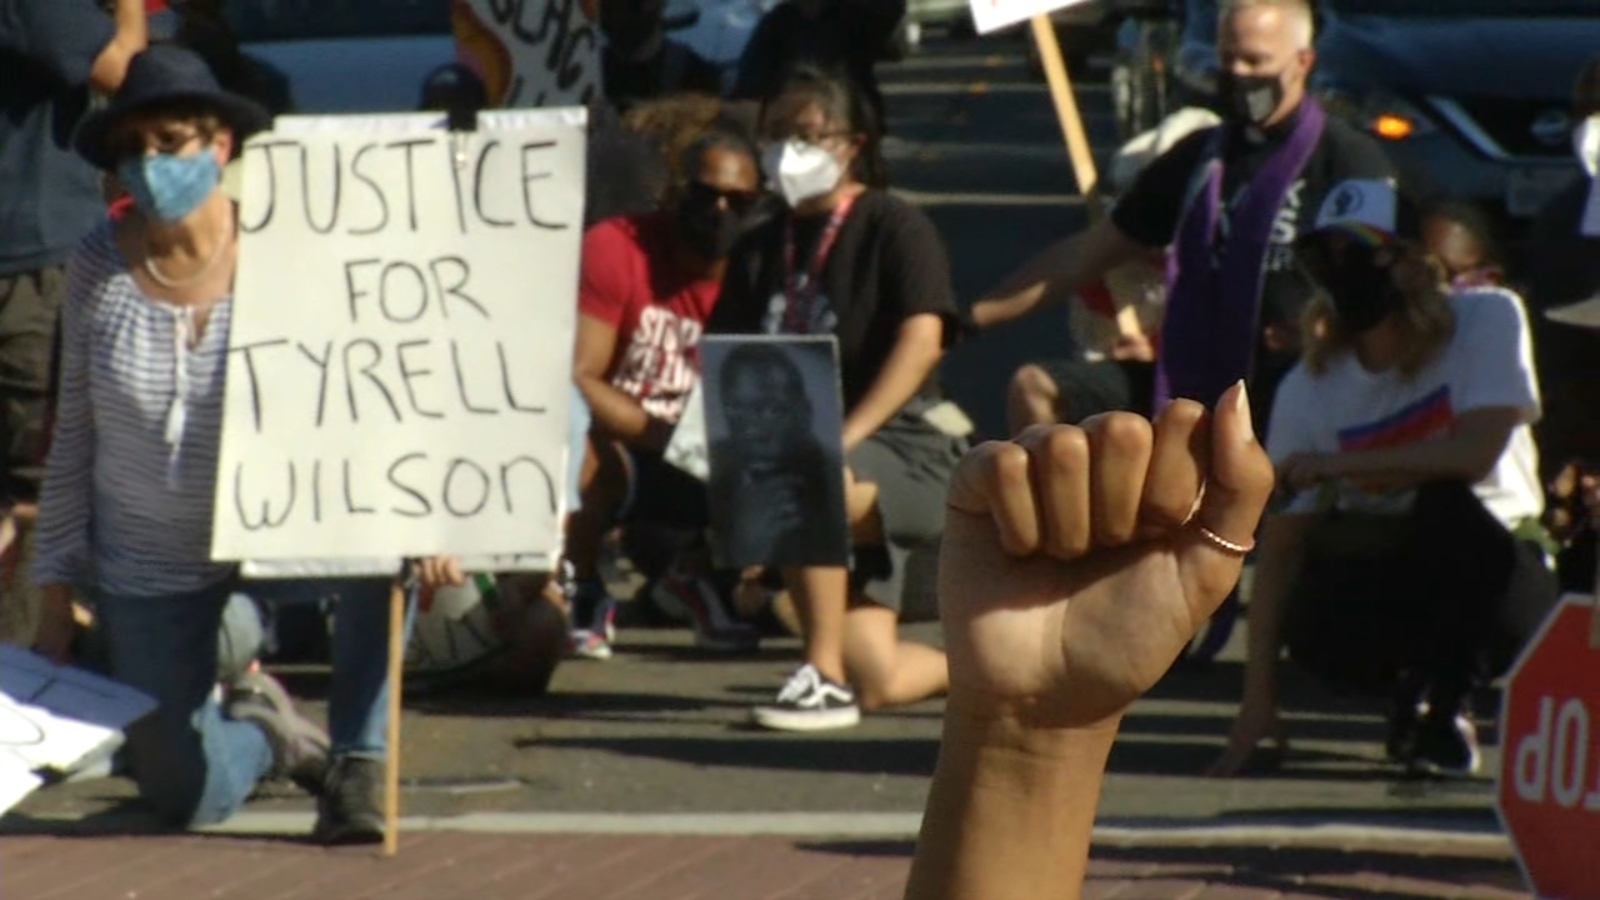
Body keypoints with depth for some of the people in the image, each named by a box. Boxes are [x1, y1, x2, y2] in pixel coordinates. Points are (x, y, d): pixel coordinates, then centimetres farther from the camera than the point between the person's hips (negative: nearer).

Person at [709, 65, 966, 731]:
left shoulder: (893, 227, -4)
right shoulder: (761, 250, 14)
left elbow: (922, 339, -19)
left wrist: (843, 441, -29)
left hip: (904, 452, -6)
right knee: (880, 683, -7)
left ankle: (824, 676, -29)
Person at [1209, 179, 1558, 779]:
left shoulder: (1487, 319, -12)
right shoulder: (1309, 388, -6)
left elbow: (1475, 454, -26)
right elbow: (1281, 542, -10)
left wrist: (1335, 466, -21)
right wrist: (1257, 700, -17)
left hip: (1493, 570, -2)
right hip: (1387, 587, 2)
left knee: (1447, 505, -35)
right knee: (1313, 625, -32)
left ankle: (1448, 707, -14)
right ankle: (1416, 680, 3)